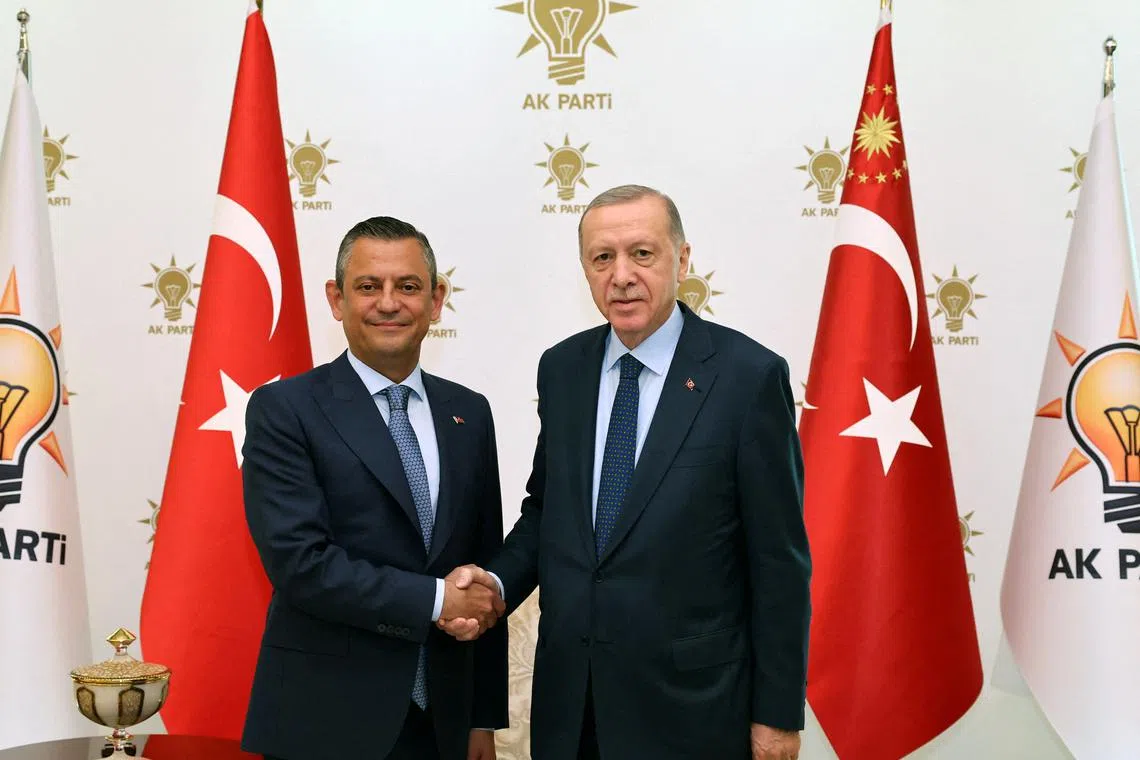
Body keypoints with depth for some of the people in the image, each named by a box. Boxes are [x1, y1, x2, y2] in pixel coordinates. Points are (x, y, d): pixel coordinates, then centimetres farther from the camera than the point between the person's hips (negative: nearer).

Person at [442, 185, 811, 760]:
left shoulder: (748, 375, -11)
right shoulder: (561, 369, 4)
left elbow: (779, 559, -9)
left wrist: (778, 713, -7)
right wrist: (498, 581, -6)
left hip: (689, 699, -4)